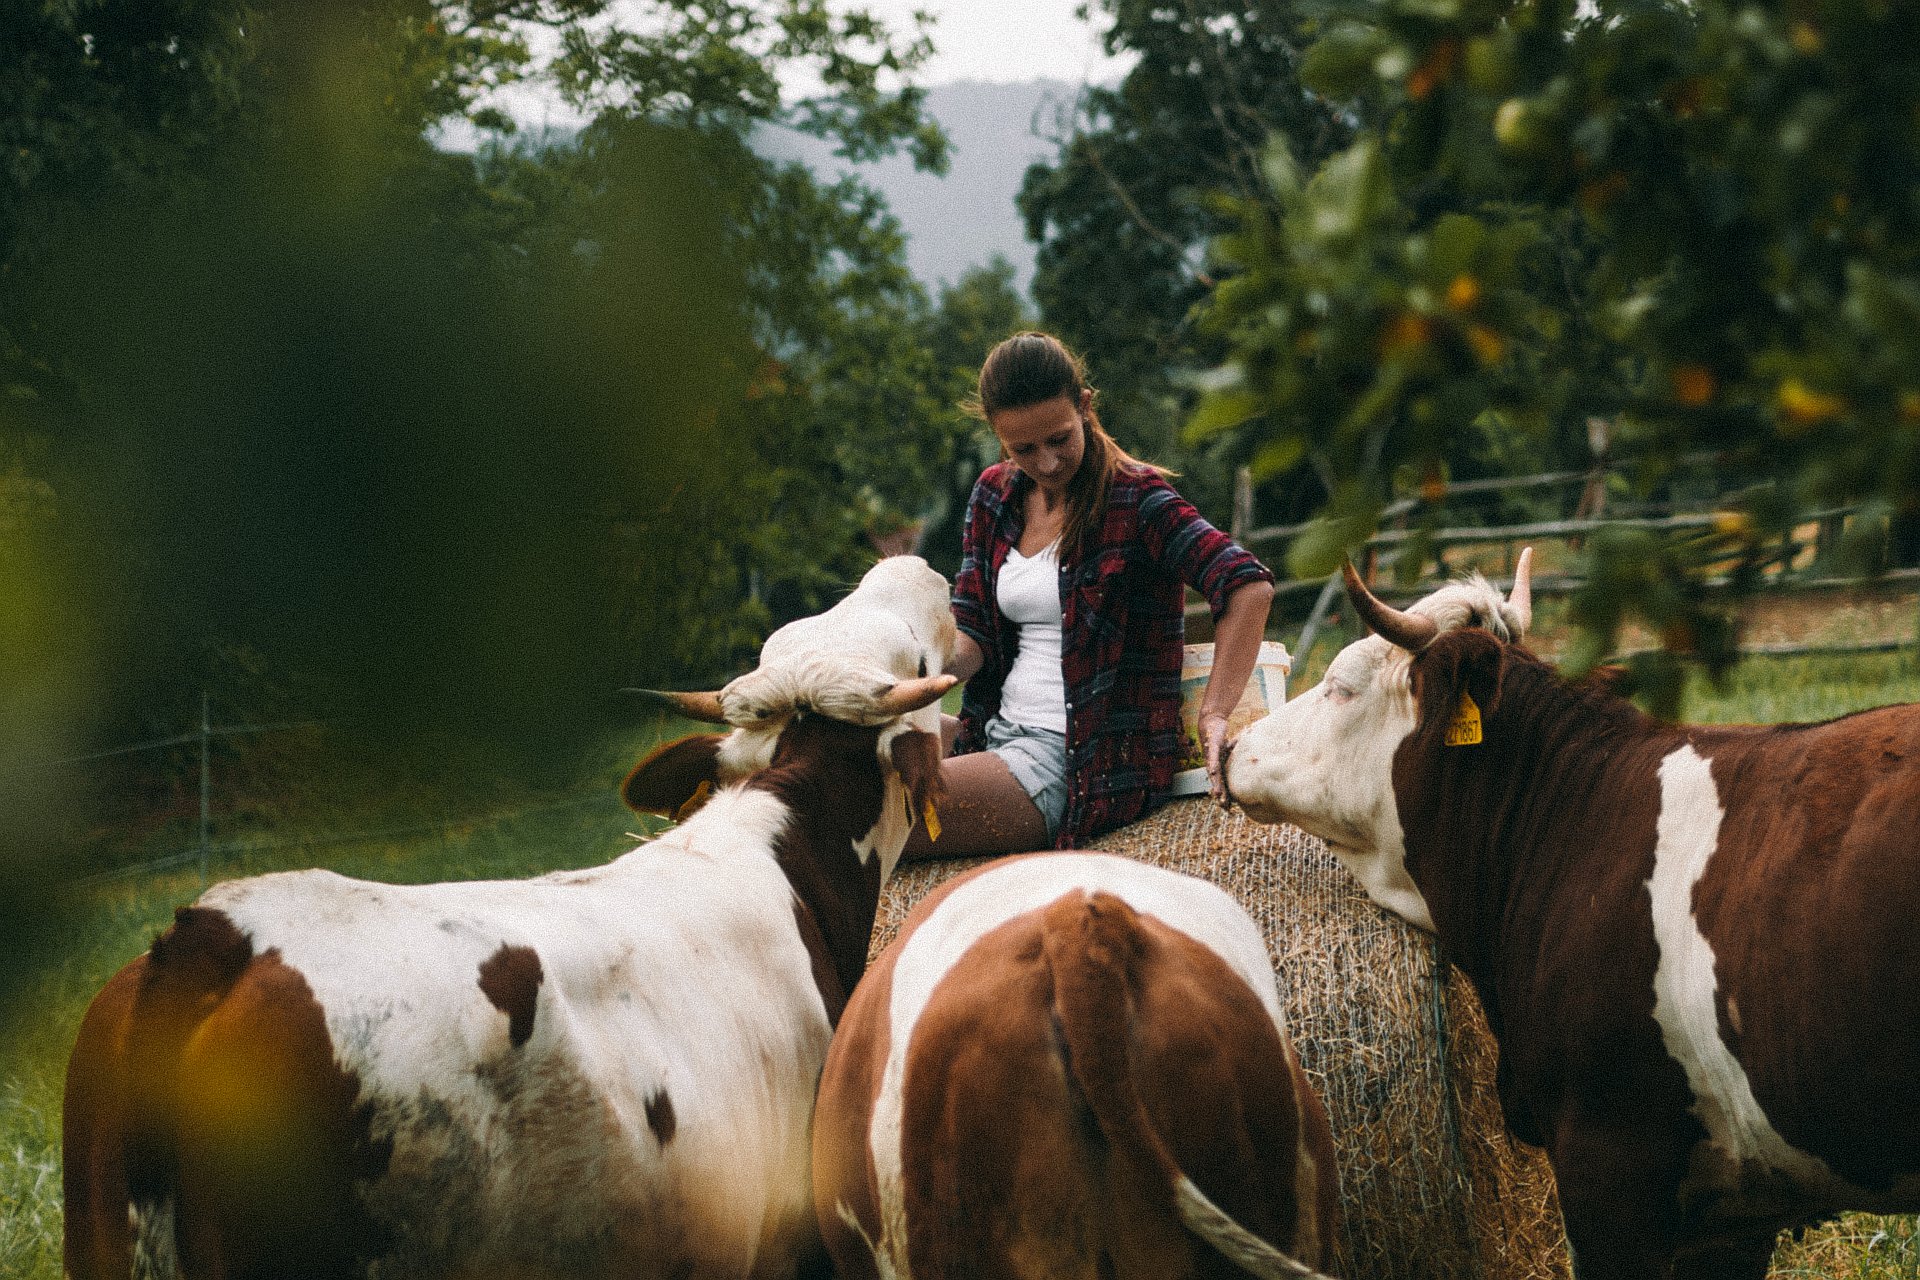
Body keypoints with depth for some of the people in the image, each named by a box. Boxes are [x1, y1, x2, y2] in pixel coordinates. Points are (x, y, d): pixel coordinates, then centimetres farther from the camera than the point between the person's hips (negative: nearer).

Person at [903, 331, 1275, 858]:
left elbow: (1249, 586, -21)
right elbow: (970, 634, 7)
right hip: (999, 731, 8)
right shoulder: (994, 495, 10)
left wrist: (1212, 717, -29)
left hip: (1085, 766, -8)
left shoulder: (1132, 499, -10)